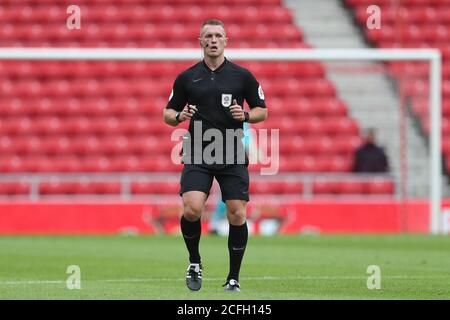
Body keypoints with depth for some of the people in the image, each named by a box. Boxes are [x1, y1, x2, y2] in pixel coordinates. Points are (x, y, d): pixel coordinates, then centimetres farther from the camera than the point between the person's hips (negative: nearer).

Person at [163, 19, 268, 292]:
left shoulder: (242, 76, 3)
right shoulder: (186, 78, 5)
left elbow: (262, 110, 10)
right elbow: (168, 113, 12)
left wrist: (246, 115, -11)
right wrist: (179, 116, -10)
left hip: (232, 157, 0)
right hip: (197, 156, 0)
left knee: (237, 215, -4)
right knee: (192, 209, -18)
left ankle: (234, 278, 11)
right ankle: (194, 263, 8)